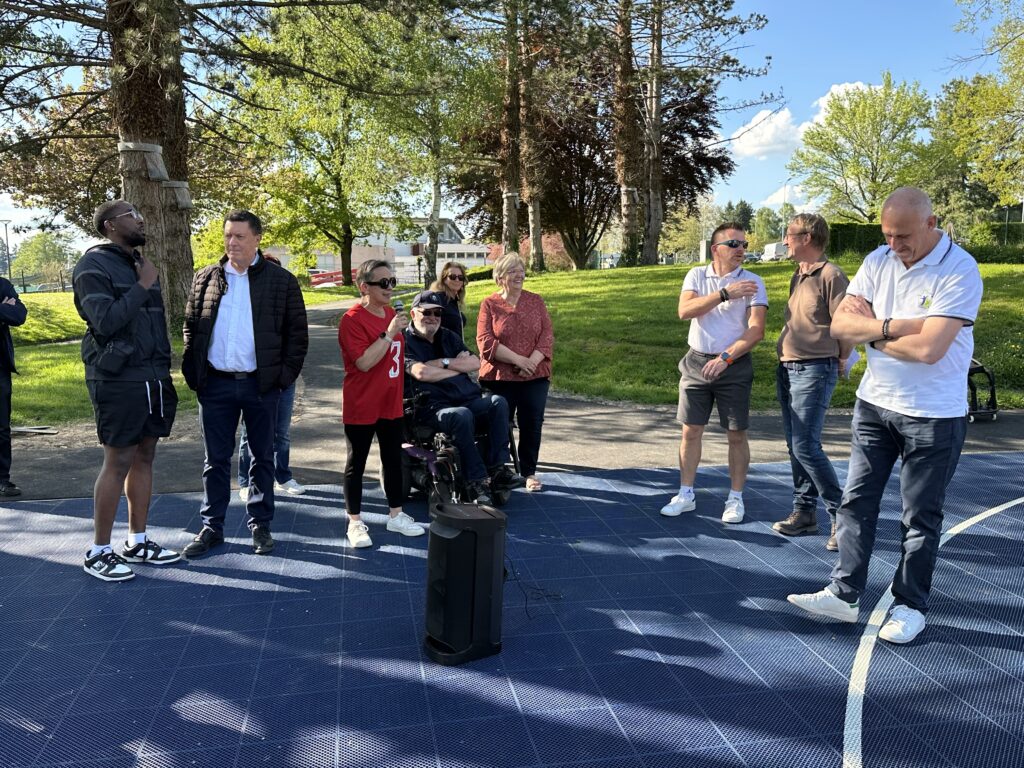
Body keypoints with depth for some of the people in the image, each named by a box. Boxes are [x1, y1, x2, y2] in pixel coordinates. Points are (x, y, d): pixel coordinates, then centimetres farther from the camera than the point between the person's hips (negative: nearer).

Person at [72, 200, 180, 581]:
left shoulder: (140, 264, 16)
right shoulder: (94, 265, -7)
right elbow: (105, 321, -19)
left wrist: (164, 370, 17)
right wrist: (142, 286, -15)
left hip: (154, 377, 7)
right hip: (119, 380, -7)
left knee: (144, 458, 10)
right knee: (118, 462, -3)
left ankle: (137, 542, 20)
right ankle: (99, 552, 8)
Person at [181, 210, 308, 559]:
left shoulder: (281, 281, -1)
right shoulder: (205, 278, 7)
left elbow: (298, 332, 1)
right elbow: (190, 327, 12)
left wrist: (285, 374, -6)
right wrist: (192, 373, 2)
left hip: (261, 385, -2)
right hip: (216, 385, 2)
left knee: (262, 457, 10)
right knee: (216, 459, 10)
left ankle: (260, 526, 23)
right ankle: (212, 527, 21)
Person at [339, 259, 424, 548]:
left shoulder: (391, 314, 8)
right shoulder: (353, 319, -16)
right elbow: (364, 362, -24)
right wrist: (389, 334, -27)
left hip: (391, 403, 7)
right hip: (361, 407, -7)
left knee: (394, 459, 15)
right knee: (357, 463, 6)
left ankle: (396, 515, 29)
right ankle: (355, 522, 18)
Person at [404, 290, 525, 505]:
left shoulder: (449, 337, 24)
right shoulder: (406, 341, 5)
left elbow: (475, 363, 11)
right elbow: (420, 372, -14)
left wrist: (443, 362, -3)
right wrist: (458, 366, -1)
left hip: (468, 399, 6)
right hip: (433, 405, -6)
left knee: (498, 402, -21)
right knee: (462, 415, -36)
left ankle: (497, 469, -26)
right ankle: (477, 479, -31)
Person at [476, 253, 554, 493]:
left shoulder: (536, 301, 8)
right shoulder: (489, 304, 1)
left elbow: (547, 336, 2)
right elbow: (485, 342, -9)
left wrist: (532, 361, -15)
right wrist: (518, 360, -17)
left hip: (535, 376, 2)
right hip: (500, 377, -2)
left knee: (532, 425, 6)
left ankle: (529, 472, 20)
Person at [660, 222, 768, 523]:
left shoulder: (752, 282, -3)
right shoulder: (696, 275, 4)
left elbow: (756, 330, -12)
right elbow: (684, 311, -13)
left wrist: (725, 358, -20)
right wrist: (725, 293, -21)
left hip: (734, 365, -2)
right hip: (696, 363, 2)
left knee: (736, 434, 4)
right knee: (690, 431, 6)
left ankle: (735, 499, 17)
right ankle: (685, 495, 18)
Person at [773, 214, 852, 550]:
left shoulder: (830, 275, -12)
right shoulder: (798, 276, 15)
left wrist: (840, 363, -3)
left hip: (814, 371, -9)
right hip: (787, 368, 9)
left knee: (806, 447, -11)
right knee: (795, 446, 11)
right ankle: (804, 512, 21)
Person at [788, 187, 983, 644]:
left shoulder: (959, 271, -17)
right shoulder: (878, 262, 1)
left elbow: (928, 349, -26)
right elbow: (840, 324, -7)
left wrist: (870, 328, -12)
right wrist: (892, 325, -22)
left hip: (933, 415, -5)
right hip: (874, 403, 6)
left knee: (921, 517, 7)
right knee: (856, 502, 8)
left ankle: (911, 607, 23)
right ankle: (845, 595, 18)